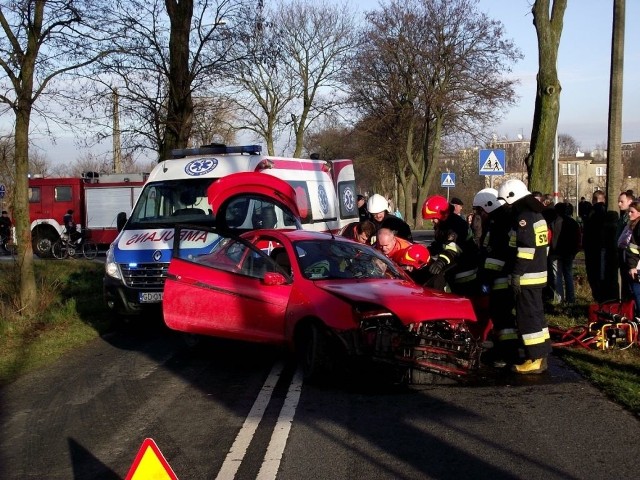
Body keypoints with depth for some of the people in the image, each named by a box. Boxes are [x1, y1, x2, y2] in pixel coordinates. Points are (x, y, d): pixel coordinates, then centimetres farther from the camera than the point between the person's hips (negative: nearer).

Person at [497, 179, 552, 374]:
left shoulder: (523, 217, -15)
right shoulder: (536, 213, 16)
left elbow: (526, 248, -23)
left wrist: (516, 273, -21)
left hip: (526, 277, -10)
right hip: (539, 274, 10)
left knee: (527, 317, -7)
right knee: (536, 315, 15)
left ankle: (534, 360, -5)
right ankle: (541, 356, 21)